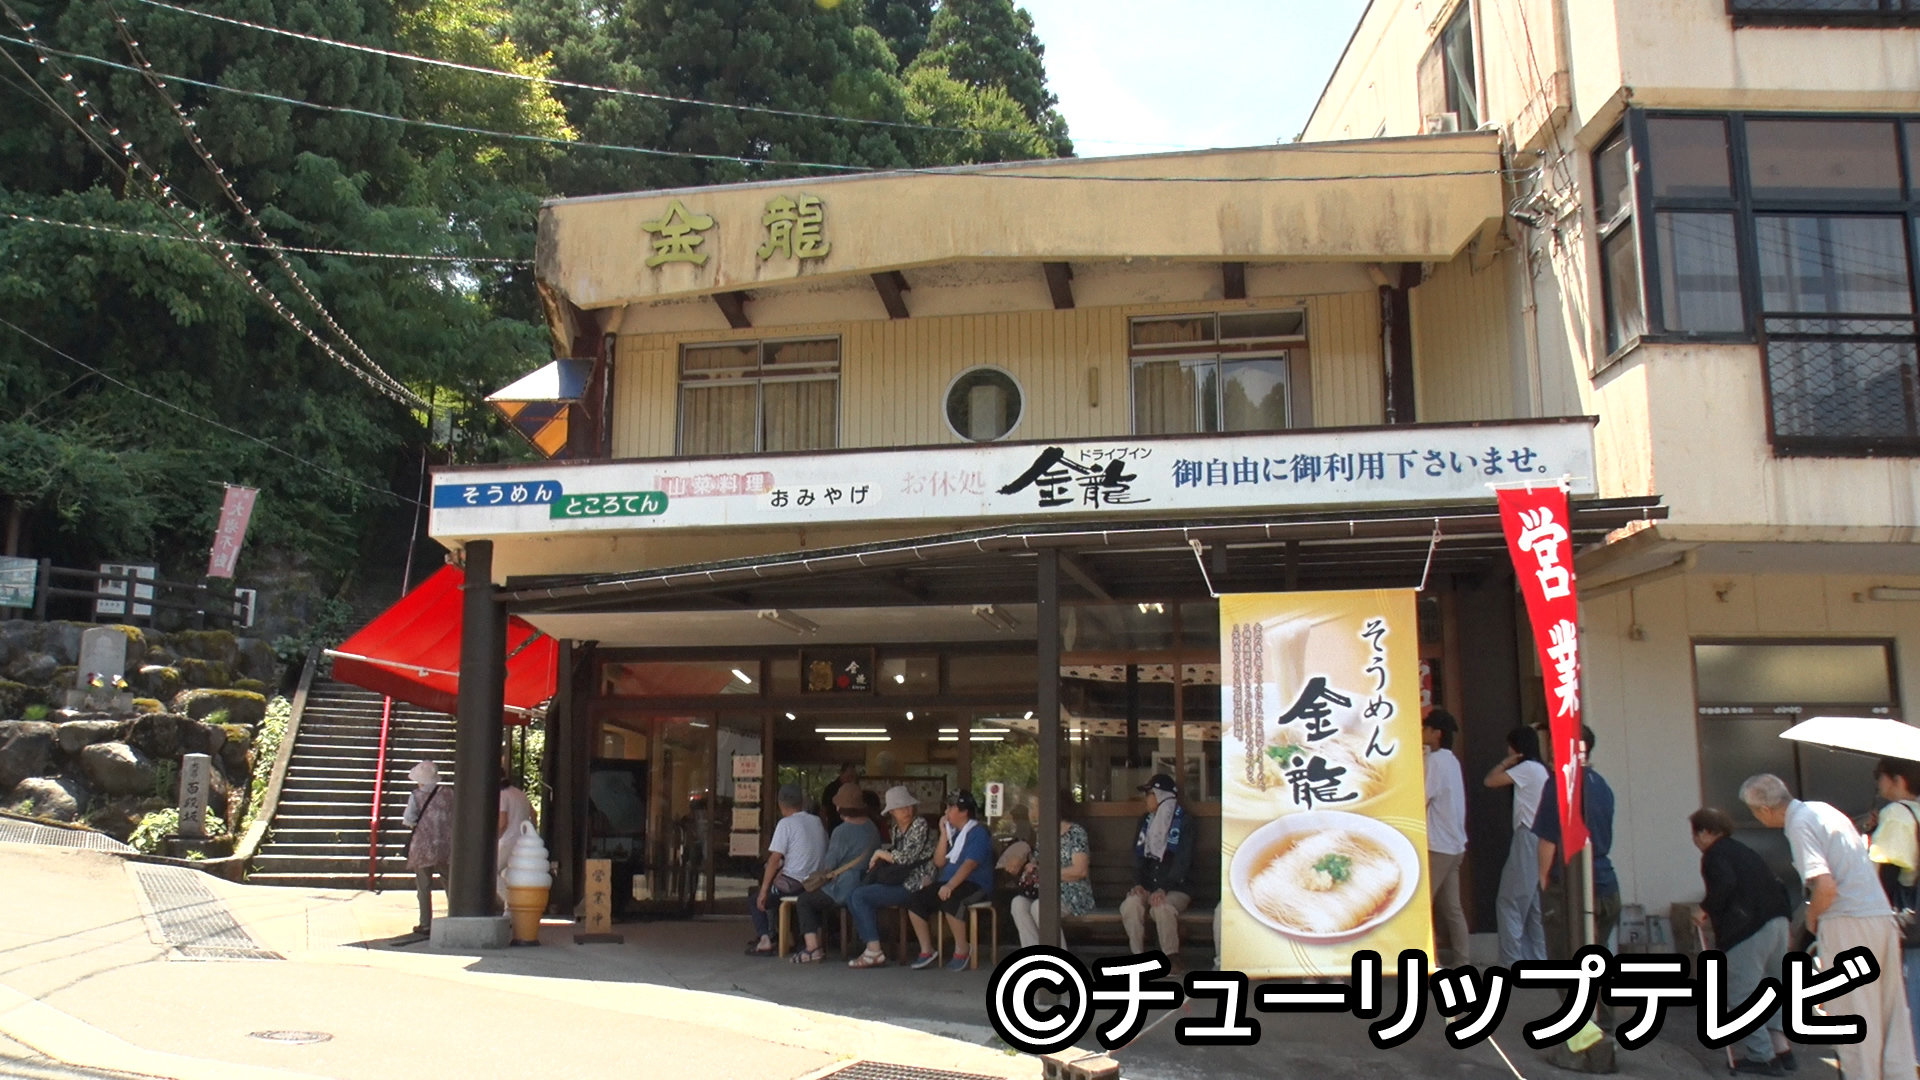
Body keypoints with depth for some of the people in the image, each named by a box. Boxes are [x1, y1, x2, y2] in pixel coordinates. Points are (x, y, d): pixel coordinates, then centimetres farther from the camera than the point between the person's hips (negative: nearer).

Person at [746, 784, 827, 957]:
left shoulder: (786, 823, -9)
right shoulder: (817, 822, 10)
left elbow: (775, 859, -14)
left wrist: (763, 891, -10)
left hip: (794, 884, -7)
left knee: (755, 900, 12)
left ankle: (765, 940, -5)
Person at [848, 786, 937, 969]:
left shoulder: (920, 825, -12)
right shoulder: (897, 829, 14)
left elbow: (906, 857, -19)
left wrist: (880, 853, -6)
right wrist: (878, 858, 1)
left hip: (914, 884, -9)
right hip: (899, 881, 9)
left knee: (860, 896, -16)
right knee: (852, 897, 0)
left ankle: (875, 952, -13)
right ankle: (871, 945, -2)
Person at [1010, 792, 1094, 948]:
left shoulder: (1075, 832, -9)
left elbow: (1080, 870, -18)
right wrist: (1032, 867, -3)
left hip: (1072, 893, -7)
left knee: (1039, 906, -33)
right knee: (1018, 903, -23)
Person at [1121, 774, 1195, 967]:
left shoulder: (1183, 823, -2)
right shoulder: (1146, 821, 14)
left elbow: (1182, 862, -10)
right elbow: (1139, 856, 12)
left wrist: (1164, 889, -22)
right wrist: (1138, 883, -5)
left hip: (1176, 888, -4)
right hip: (1147, 887, 4)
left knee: (1162, 908, -35)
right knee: (1130, 905, -27)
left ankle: (1172, 957, -20)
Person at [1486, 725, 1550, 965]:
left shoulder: (1528, 768, -9)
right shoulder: (1541, 770, 18)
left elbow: (1490, 781, -11)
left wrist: (1506, 763, 0)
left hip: (1527, 840, -10)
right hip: (1540, 840, 10)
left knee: (1510, 903, -7)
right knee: (1535, 905, 11)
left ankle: (1513, 963, -8)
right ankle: (1538, 960, 11)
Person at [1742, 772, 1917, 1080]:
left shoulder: (1800, 824, -13)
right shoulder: (1821, 810, 14)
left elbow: (1826, 886, -23)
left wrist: (1811, 917, -3)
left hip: (1847, 924, -9)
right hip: (1882, 917, 9)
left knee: (1852, 1014, 0)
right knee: (1891, 1011, 12)